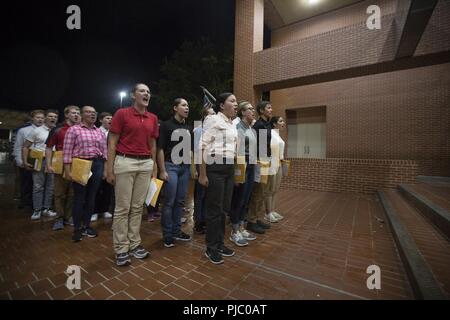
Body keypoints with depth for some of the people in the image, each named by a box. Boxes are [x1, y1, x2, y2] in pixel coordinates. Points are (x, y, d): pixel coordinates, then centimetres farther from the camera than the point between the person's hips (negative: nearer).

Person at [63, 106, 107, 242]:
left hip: (97, 165, 4)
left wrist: (105, 169, 7)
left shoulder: (100, 132, 12)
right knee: (79, 197, 2)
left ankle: (86, 225, 24)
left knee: (91, 197, 10)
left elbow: (105, 151, 11)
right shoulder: (73, 129, 0)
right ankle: (77, 228, 17)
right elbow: (67, 151, -5)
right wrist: (68, 170, -10)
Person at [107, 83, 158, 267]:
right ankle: (121, 249, 16)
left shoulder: (153, 118, 12)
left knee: (138, 207, 11)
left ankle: (134, 244, 24)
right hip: (125, 162, -4)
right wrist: (110, 170, -7)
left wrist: (154, 168, 13)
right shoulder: (122, 114, -1)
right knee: (122, 208, 2)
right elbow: (112, 143, -2)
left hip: (146, 164, 5)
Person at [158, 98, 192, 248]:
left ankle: (176, 231, 24)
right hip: (171, 166, -5)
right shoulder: (166, 125, -3)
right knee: (169, 202, -1)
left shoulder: (188, 128, 14)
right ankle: (167, 234, 14)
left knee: (180, 201, 11)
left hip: (185, 167, 6)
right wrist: (162, 170, -12)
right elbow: (160, 149, -7)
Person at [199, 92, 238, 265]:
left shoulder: (232, 124, 18)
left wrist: (234, 169, 13)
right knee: (215, 209, 1)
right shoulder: (213, 119, -5)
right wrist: (202, 174, -16)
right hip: (215, 167, -7)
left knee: (225, 208, 12)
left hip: (229, 168, 7)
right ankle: (211, 248, 19)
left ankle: (219, 243, 29)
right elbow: (203, 147, -12)